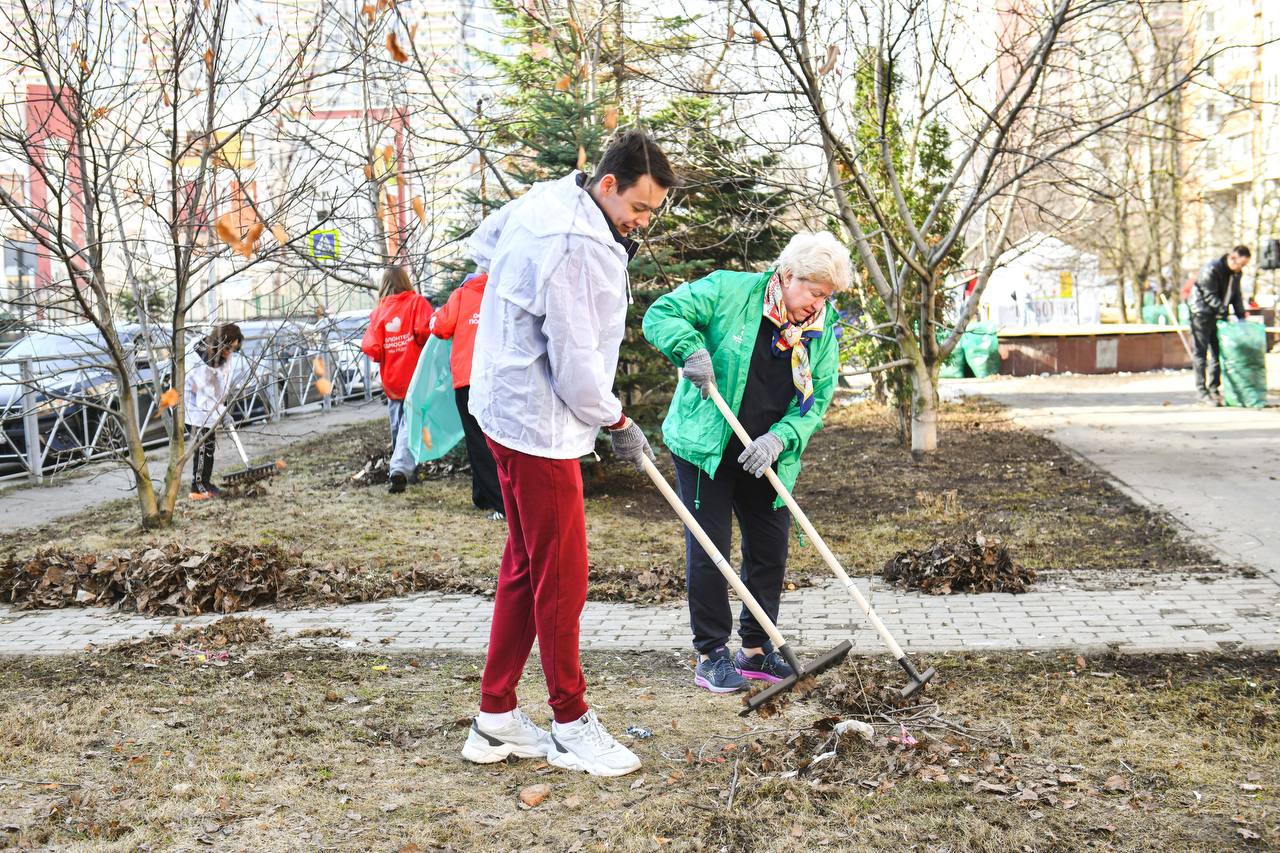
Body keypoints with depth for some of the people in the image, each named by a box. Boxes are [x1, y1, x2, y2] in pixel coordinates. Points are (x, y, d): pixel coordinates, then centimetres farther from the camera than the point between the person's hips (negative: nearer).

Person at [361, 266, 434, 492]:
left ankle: (399, 466, 27)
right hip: (416, 378, -3)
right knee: (411, 424, -6)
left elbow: (371, 348, -7)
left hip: (392, 380, 3)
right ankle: (401, 469, -23)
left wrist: (384, 357, 14)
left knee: (397, 426, 17)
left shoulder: (379, 311, 2)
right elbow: (425, 330, -19)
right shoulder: (417, 302, -3)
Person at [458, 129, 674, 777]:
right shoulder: (581, 247, -23)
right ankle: (571, 726, 13)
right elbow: (576, 366, -23)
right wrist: (618, 423, -7)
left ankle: (495, 718, 24)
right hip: (539, 425, -11)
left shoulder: (543, 200, 8)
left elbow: (482, 244, 27)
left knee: (525, 568, 16)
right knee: (561, 577, 0)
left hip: (507, 406, 11)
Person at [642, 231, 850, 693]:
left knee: (771, 550, 9)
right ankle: (712, 654, 10)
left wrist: (779, 437, -18)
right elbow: (660, 314, -12)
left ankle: (756, 650, 25)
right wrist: (691, 348, -31)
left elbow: (817, 400, -1)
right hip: (705, 448, -5)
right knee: (709, 550, -2)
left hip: (765, 459, 5)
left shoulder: (822, 331, -1)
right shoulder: (729, 291, -15)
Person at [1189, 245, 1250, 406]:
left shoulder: (1235, 273, 7)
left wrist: (1241, 315, 4)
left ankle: (1214, 389, 14)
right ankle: (1201, 390, -5)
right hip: (1202, 315, -8)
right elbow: (1209, 295, -20)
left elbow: (1236, 295, 14)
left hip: (1219, 317, 8)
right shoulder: (1211, 270, -18)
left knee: (1217, 352, 7)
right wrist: (1223, 310, -26)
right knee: (1200, 352, -6)